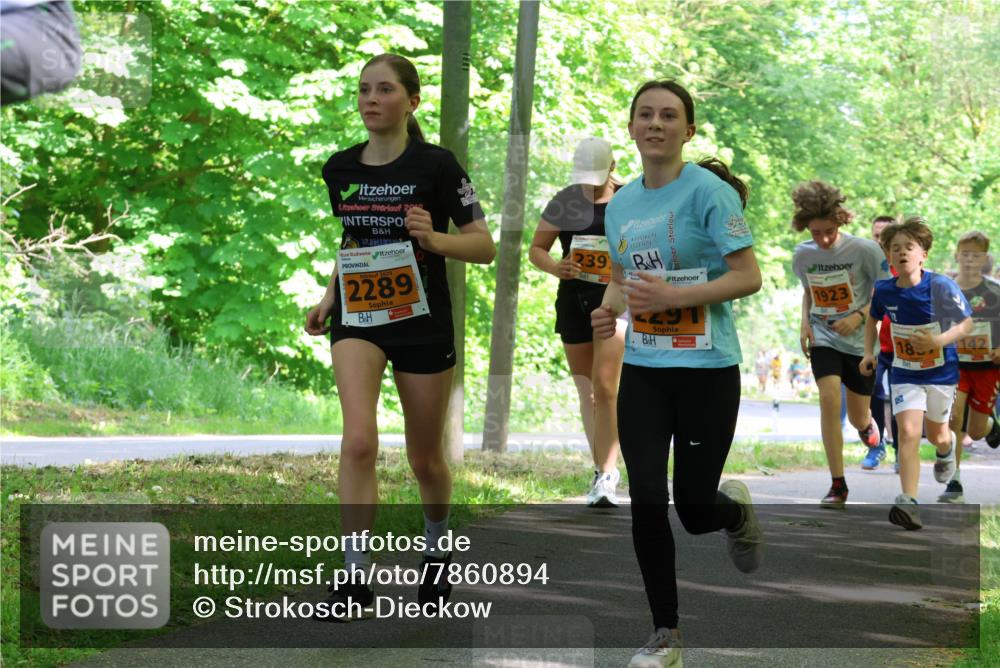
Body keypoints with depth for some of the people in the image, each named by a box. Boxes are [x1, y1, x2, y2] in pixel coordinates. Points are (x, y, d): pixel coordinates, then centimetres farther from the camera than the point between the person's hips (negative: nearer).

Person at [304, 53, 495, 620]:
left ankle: (437, 553, 39)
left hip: (423, 323, -2)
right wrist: (330, 298, 8)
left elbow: (485, 246, -9)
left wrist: (434, 238, -26)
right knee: (359, 442, -20)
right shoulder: (340, 168, 3)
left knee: (425, 458, 10)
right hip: (359, 321, 2)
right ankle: (357, 576, -13)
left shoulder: (436, 165, -10)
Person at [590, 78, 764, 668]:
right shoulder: (620, 204, 9)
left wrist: (672, 297, -23)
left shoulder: (708, 191, -11)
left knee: (695, 510, 1)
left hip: (706, 370, -5)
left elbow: (749, 277, -14)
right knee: (647, 502, -2)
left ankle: (737, 510, 39)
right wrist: (609, 310, -2)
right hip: (642, 370, 5)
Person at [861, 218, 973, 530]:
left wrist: (939, 341, -29)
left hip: (941, 371, -1)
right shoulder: (883, 290, -11)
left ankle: (947, 448, 59)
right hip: (904, 373, 1)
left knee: (936, 434, 19)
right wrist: (868, 352, 0)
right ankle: (909, 503, -20)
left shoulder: (941, 286, -22)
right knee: (908, 432, -18)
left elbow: (967, 323, -13)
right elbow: (873, 319, 11)